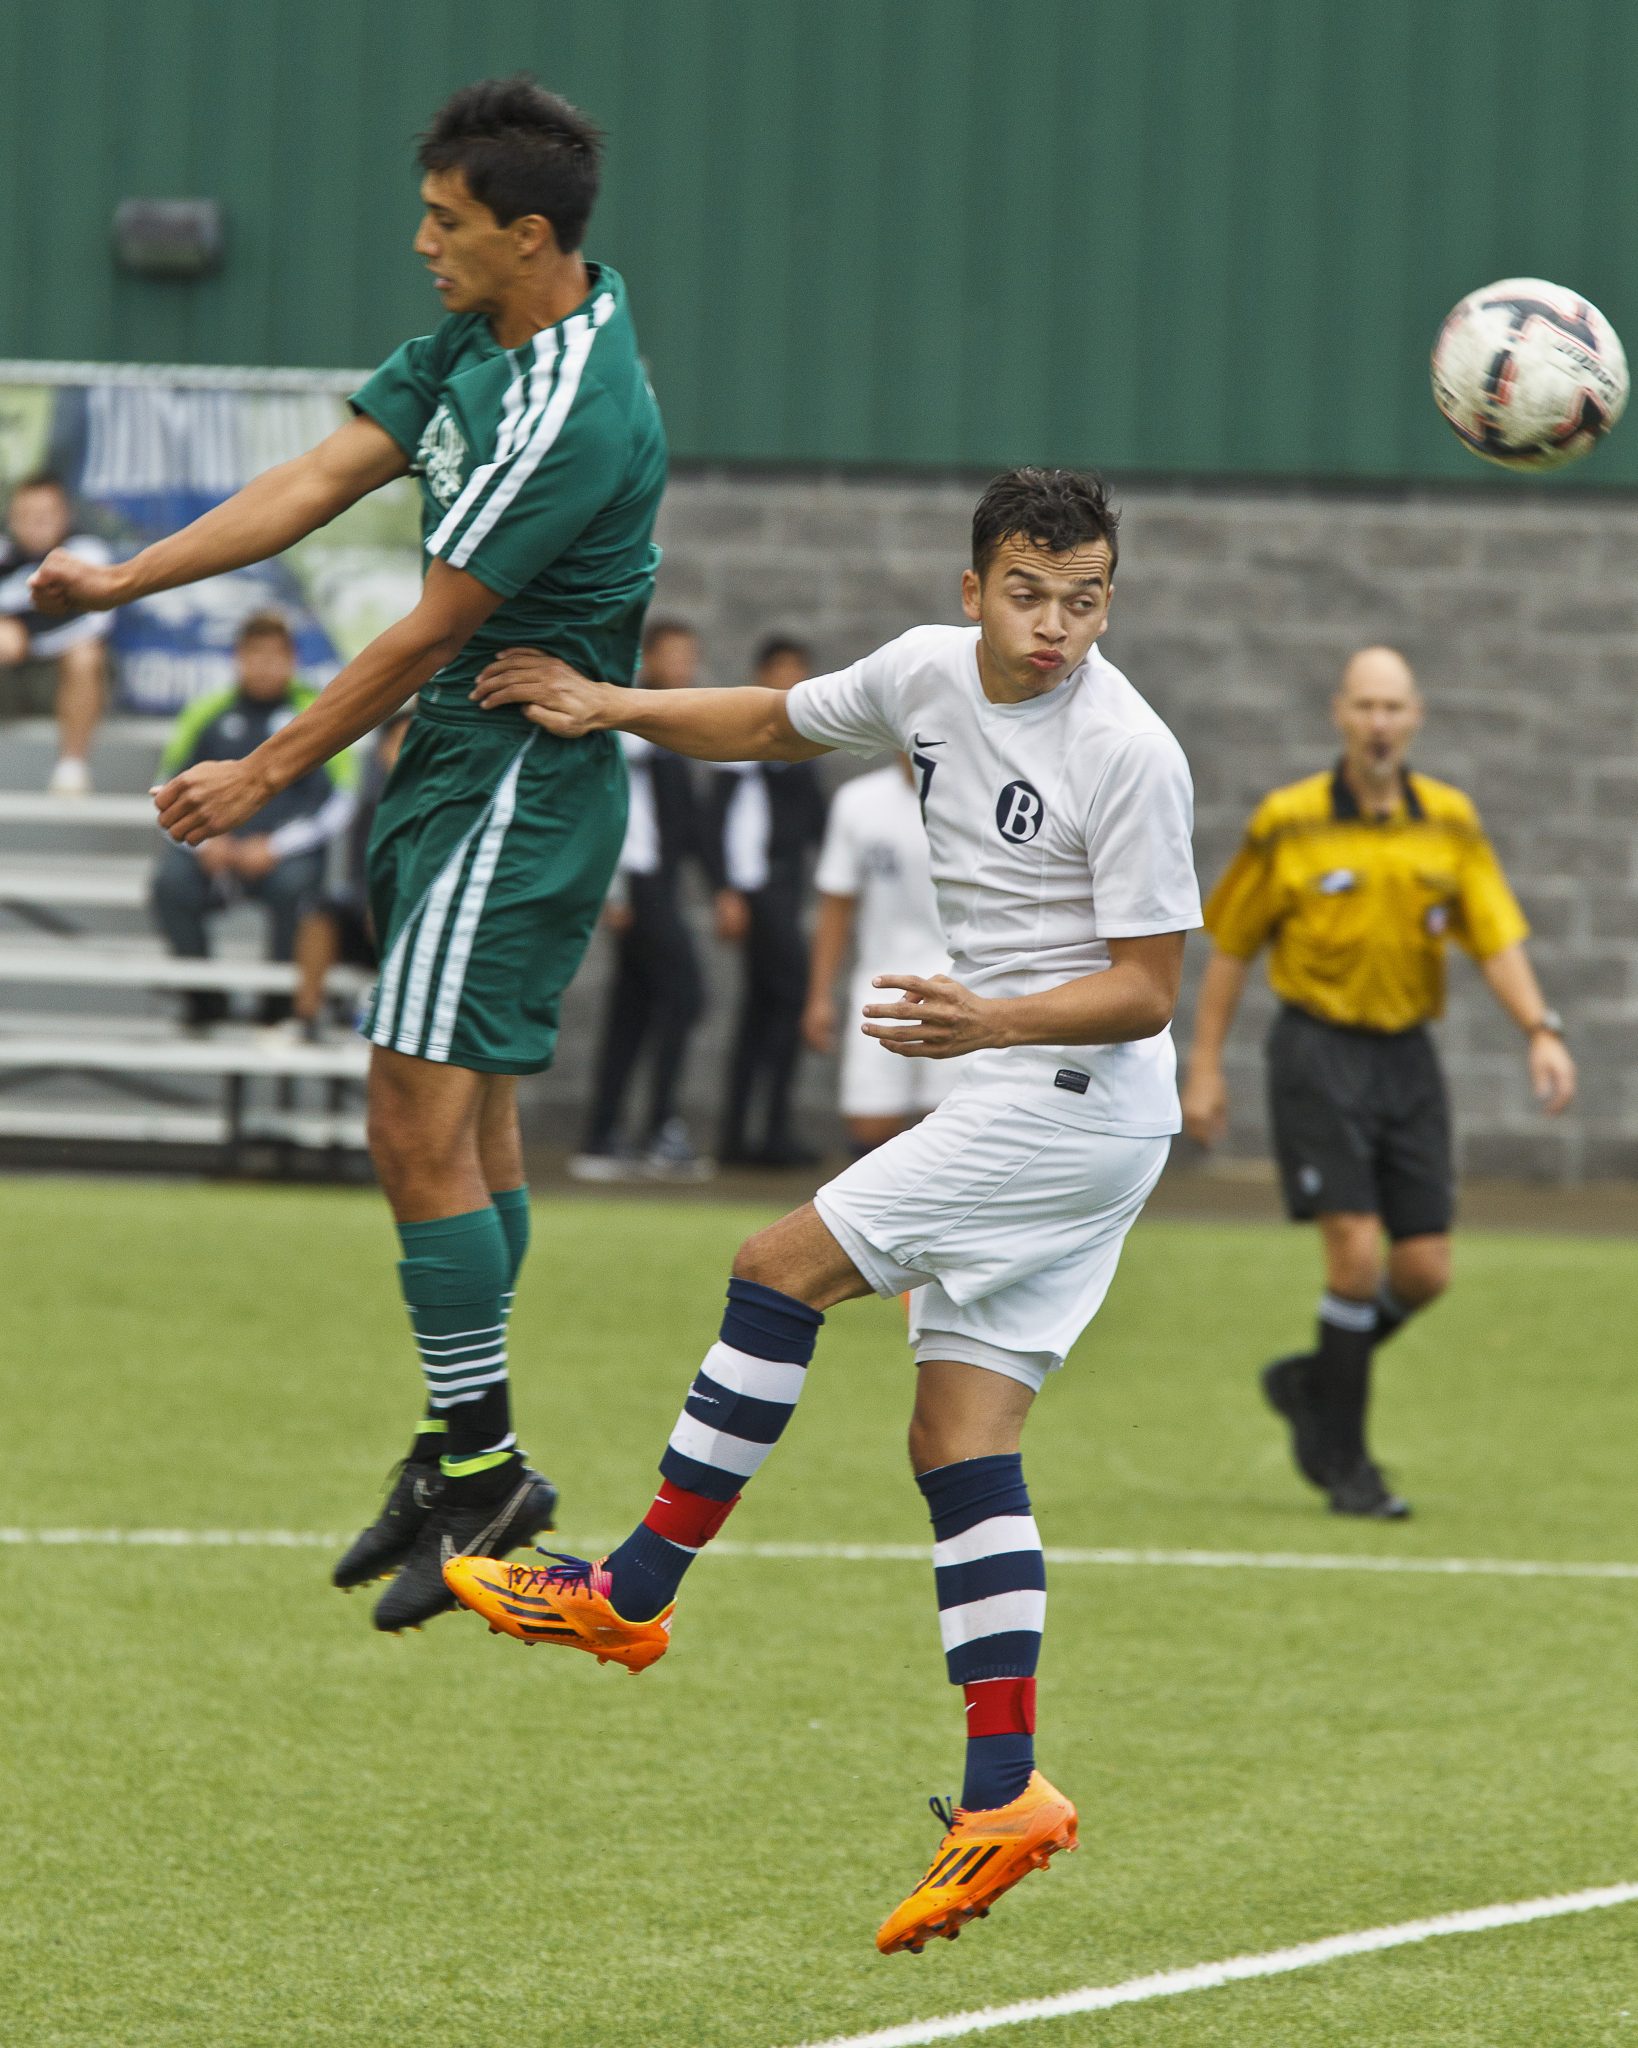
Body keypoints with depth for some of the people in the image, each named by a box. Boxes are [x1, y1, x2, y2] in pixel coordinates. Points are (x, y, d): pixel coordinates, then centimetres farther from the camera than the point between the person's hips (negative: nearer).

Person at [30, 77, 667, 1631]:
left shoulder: (572, 417, -24)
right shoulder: (478, 339, 6)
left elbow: (431, 632, -19)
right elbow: (324, 478, 7)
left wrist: (262, 777, -10)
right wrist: (121, 580, 1)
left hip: (517, 785, -10)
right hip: (459, 765, 10)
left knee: (420, 1124, -13)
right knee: (468, 1120, 13)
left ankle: (481, 1467, -5)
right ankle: (460, 1453, 19)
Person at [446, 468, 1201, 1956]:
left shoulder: (1132, 755, -17)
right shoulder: (928, 672, 6)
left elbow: (1145, 991, -16)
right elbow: (777, 723, 25)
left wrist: (993, 1023, -31)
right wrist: (611, 706, 15)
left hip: (1079, 1097, -8)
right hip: (1017, 1107, 8)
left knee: (783, 1270, -10)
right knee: (959, 1437, 1)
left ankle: (631, 1594, 1)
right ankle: (1003, 1799, -3)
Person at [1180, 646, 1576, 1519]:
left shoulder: (1449, 821, 3)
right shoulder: (1288, 823, -5)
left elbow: (1497, 938, -2)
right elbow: (1230, 947, 3)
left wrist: (1541, 1031, -18)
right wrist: (1205, 1068, 1)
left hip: (1408, 1055, 4)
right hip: (1318, 1052, -4)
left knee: (1425, 1268, 0)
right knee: (1357, 1250, -14)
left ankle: (1313, 1383, 27)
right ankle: (1344, 1462, -2)